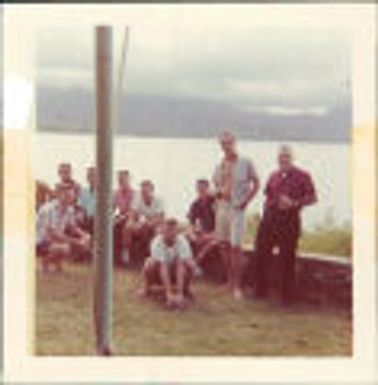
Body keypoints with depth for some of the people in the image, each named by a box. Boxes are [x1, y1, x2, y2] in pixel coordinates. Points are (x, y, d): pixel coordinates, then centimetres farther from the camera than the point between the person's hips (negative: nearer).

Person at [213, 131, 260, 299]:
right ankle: (230, 280, 21)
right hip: (221, 206, 5)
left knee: (235, 246, -11)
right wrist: (218, 191, -1)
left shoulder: (245, 163, -3)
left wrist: (246, 201, -9)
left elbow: (256, 184, 0)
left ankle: (237, 286, -7)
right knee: (224, 244, 8)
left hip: (237, 208, -5)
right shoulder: (220, 165, 11)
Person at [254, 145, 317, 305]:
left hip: (289, 221, -5)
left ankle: (287, 296, 9)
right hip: (270, 219, 5)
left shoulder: (302, 176, -1)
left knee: (287, 259, -1)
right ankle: (260, 291, 19)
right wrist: (267, 209, 12)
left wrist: (294, 203, -16)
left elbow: (312, 197, -5)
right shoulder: (273, 176, 14)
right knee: (261, 255, 4)